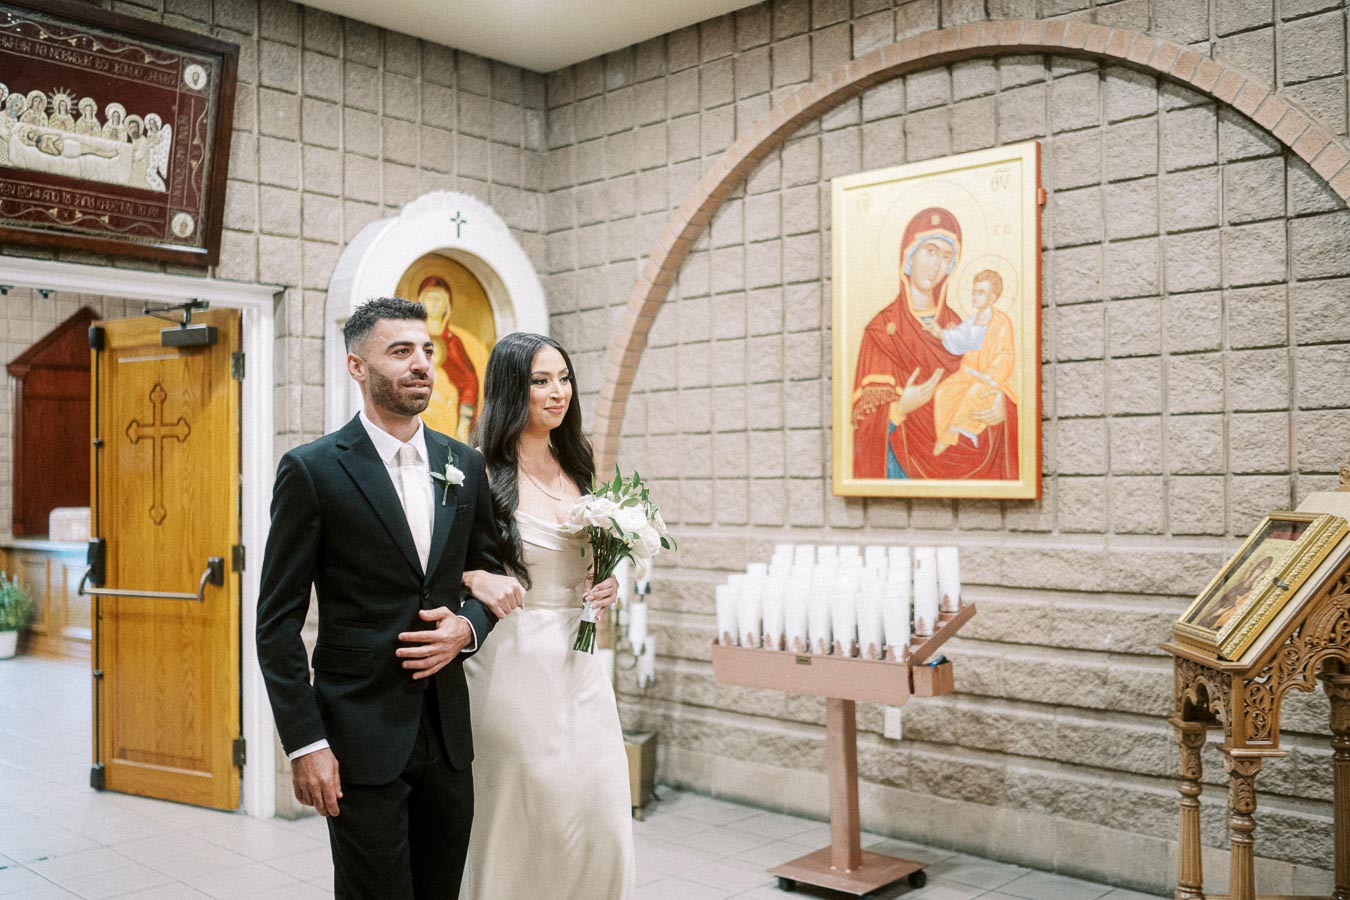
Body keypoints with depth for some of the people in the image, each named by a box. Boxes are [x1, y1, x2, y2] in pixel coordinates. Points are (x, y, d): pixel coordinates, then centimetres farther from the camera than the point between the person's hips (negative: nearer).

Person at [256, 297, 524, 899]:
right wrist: (304, 743, -11)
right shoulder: (311, 470, -7)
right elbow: (278, 621, -7)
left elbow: (489, 571, 16)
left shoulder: (464, 466, 7)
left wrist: (466, 628, -7)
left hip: (448, 731, 5)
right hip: (362, 737, -5)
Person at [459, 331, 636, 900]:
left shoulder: (576, 469, 11)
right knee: (519, 824, 3)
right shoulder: (482, 474, -8)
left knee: (604, 820, 6)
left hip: (578, 660, 6)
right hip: (515, 658, -6)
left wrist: (609, 584, 3)